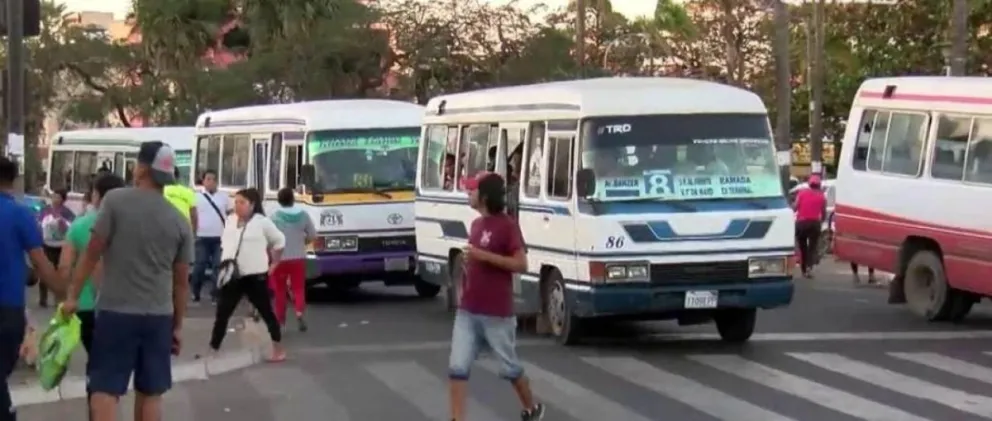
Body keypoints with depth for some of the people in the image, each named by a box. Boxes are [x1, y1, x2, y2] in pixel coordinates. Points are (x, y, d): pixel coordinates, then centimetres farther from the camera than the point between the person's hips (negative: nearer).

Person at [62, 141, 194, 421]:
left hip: (115, 312, -3)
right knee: (150, 393, 11)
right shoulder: (180, 222, 5)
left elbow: (92, 253, -6)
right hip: (159, 316, 3)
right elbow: (181, 281, 8)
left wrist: (73, 295, 3)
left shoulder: (115, 201, -5)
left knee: (104, 389, -1)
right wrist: (178, 326, 16)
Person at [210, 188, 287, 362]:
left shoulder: (262, 222, -7)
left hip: (255, 276, -5)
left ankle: (278, 349, 17)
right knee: (222, 314, 2)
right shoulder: (230, 220, 9)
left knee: (266, 312, 6)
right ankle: (213, 351, 5)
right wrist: (225, 261, 11)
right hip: (231, 276, 5)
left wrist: (273, 263, 6)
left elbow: (279, 241, 4)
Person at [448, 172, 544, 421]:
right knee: (457, 367, -3)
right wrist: (464, 286, 12)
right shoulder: (476, 224, 11)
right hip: (467, 312, 7)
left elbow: (521, 264, -19)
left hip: (497, 315, -7)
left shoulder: (507, 226, -14)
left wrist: (484, 255, -24)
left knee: (509, 368, 10)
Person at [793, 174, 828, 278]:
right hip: (815, 223, 0)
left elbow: (795, 207, -6)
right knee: (812, 247, 1)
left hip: (801, 222, 0)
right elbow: (824, 212, 8)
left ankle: (804, 270, 19)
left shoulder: (802, 192, 3)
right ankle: (809, 267, -22)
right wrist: (821, 221, 26)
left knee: (802, 246, 14)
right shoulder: (821, 195, 5)